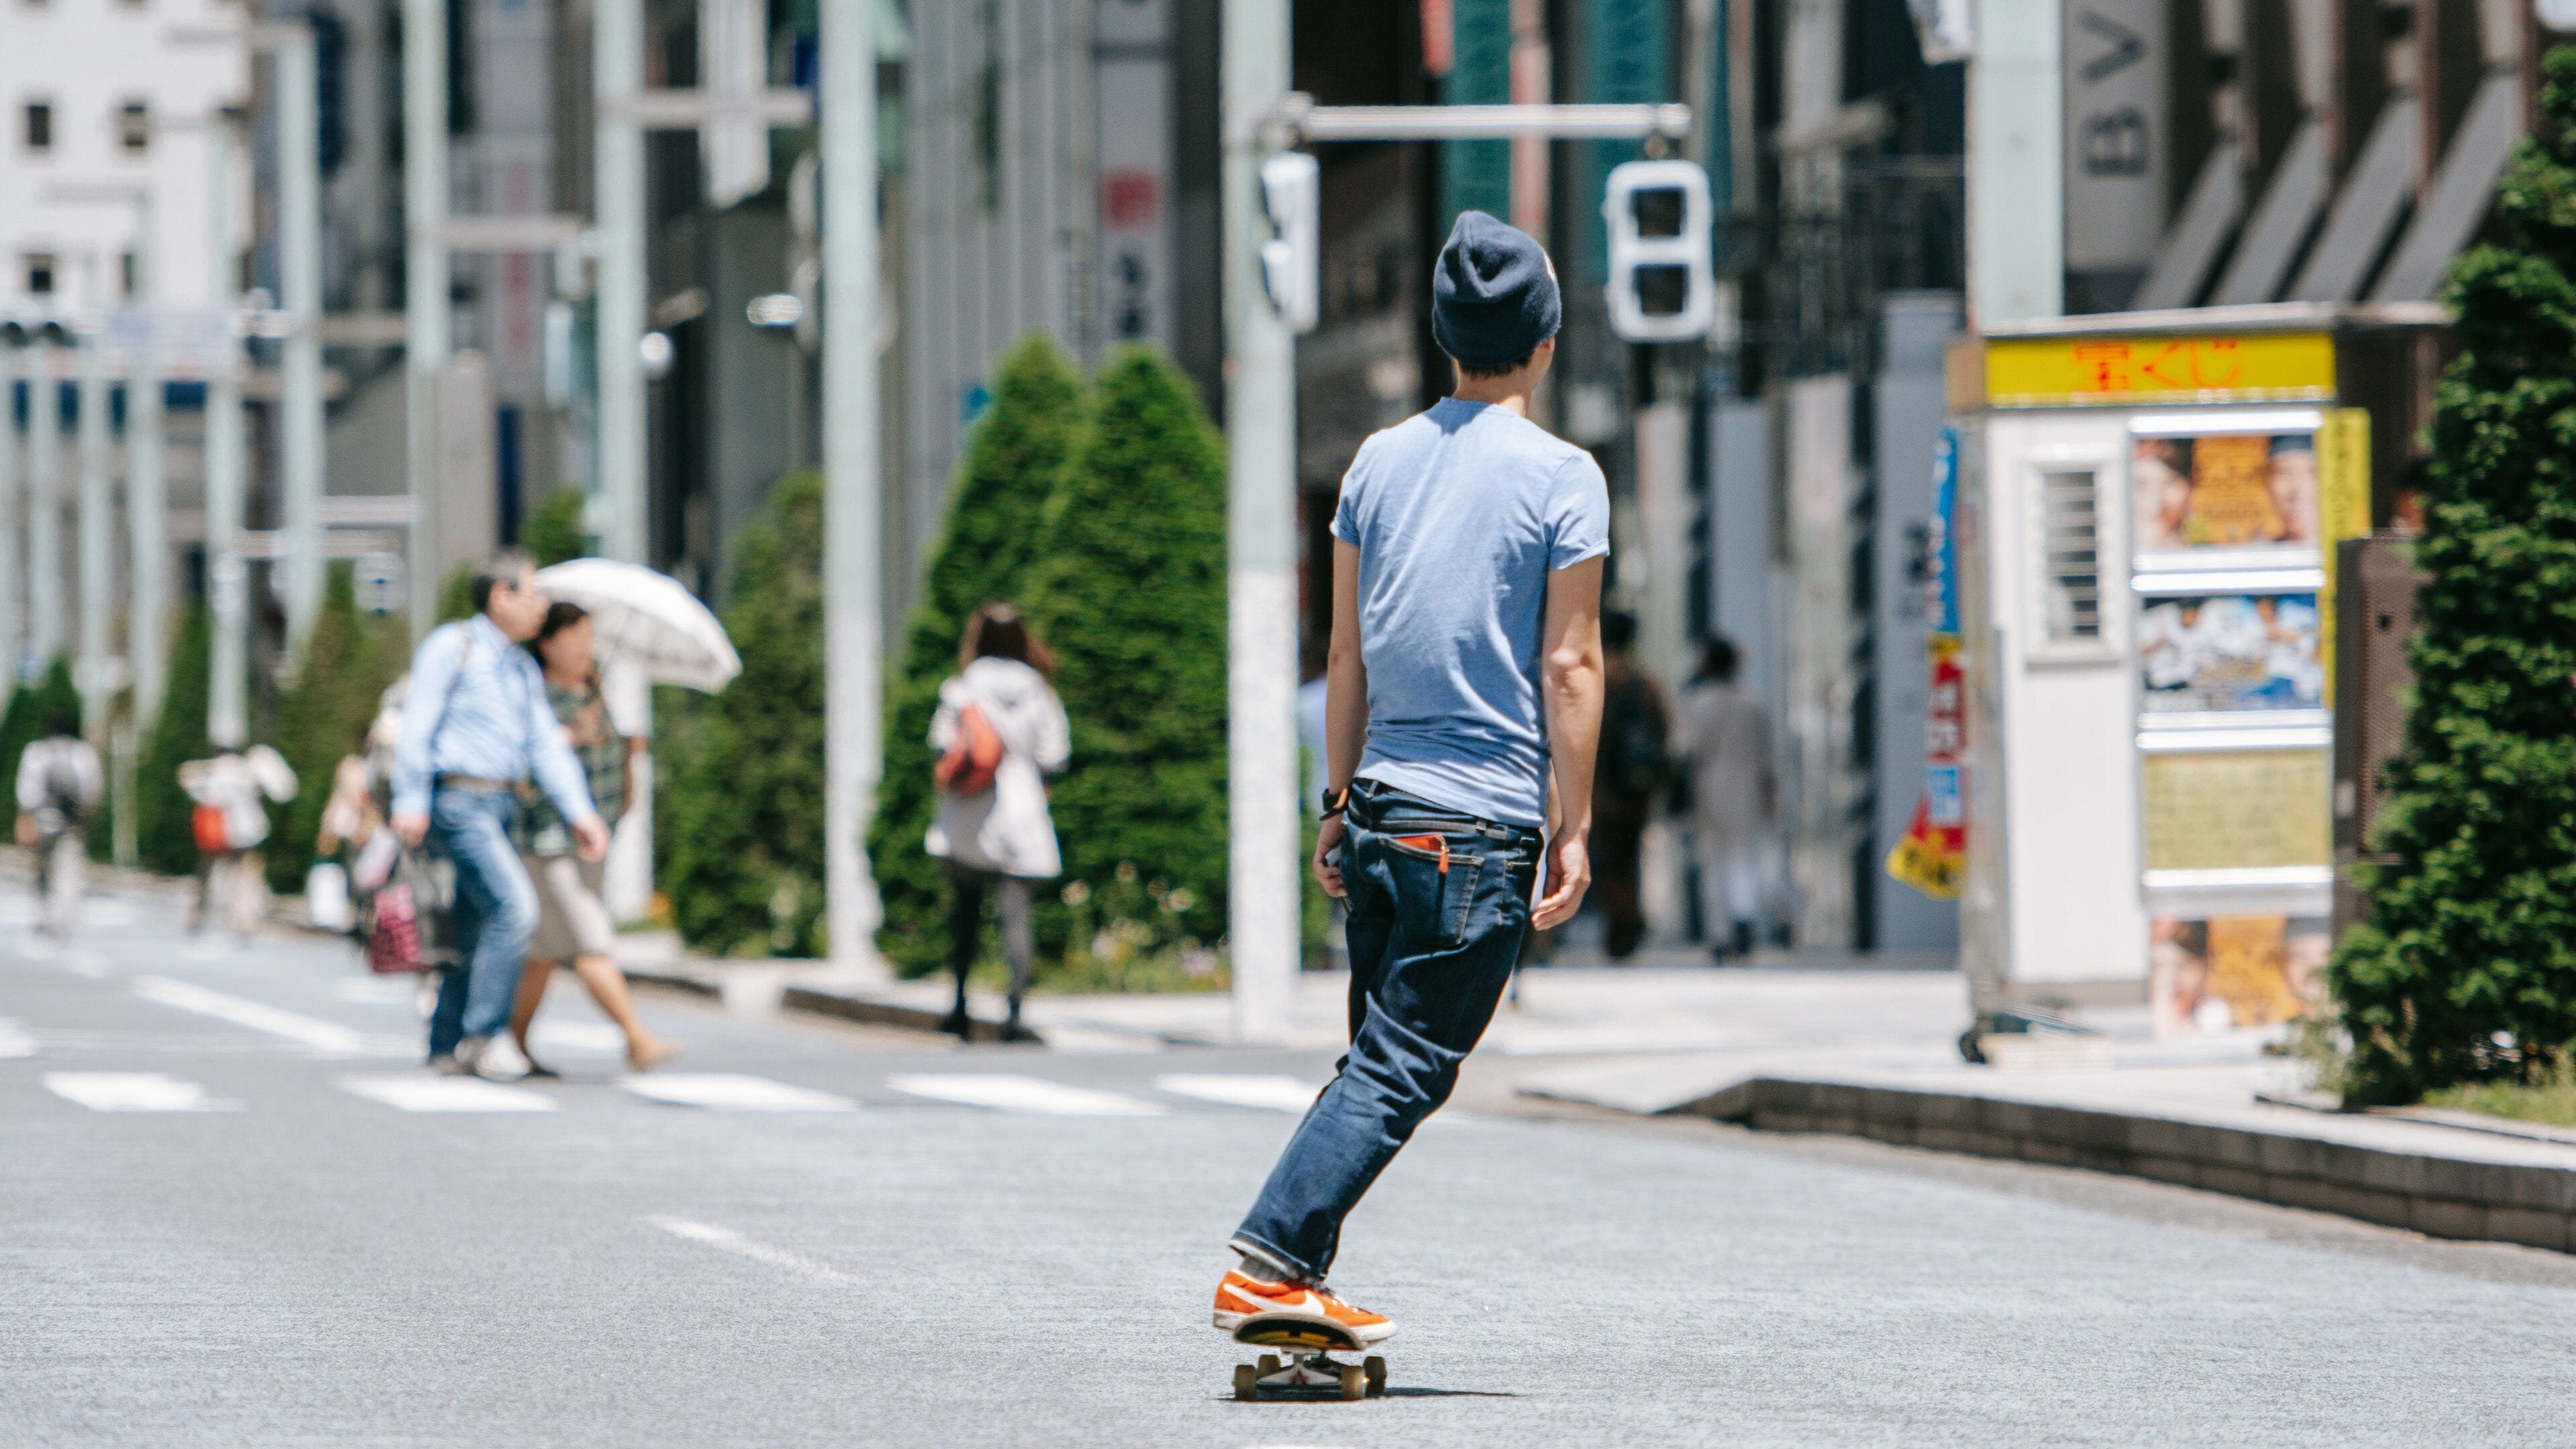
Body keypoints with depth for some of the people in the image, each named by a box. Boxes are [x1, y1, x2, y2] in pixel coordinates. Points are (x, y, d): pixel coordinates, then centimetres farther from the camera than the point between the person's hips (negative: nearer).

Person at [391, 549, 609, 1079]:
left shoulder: (524, 669, 18)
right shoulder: (451, 647, -5)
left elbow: (546, 745, 11)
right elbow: (418, 724, -10)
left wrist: (579, 812, -1)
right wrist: (411, 801, -18)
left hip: (499, 808, 8)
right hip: (458, 801, -8)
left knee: (477, 931, 9)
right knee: (514, 905, -20)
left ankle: (447, 1047, 15)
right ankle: (484, 1034, -16)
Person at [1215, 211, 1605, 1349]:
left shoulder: (1381, 462, 10)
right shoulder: (1562, 478, -6)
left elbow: (1347, 655, 13)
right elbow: (1569, 667, -8)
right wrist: (1574, 829, -4)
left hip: (1383, 807, 6)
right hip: (1484, 825, -6)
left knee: (1379, 1060, 15)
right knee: (1403, 1071, -5)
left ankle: (1287, 1275, 9)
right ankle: (1269, 1263, -14)